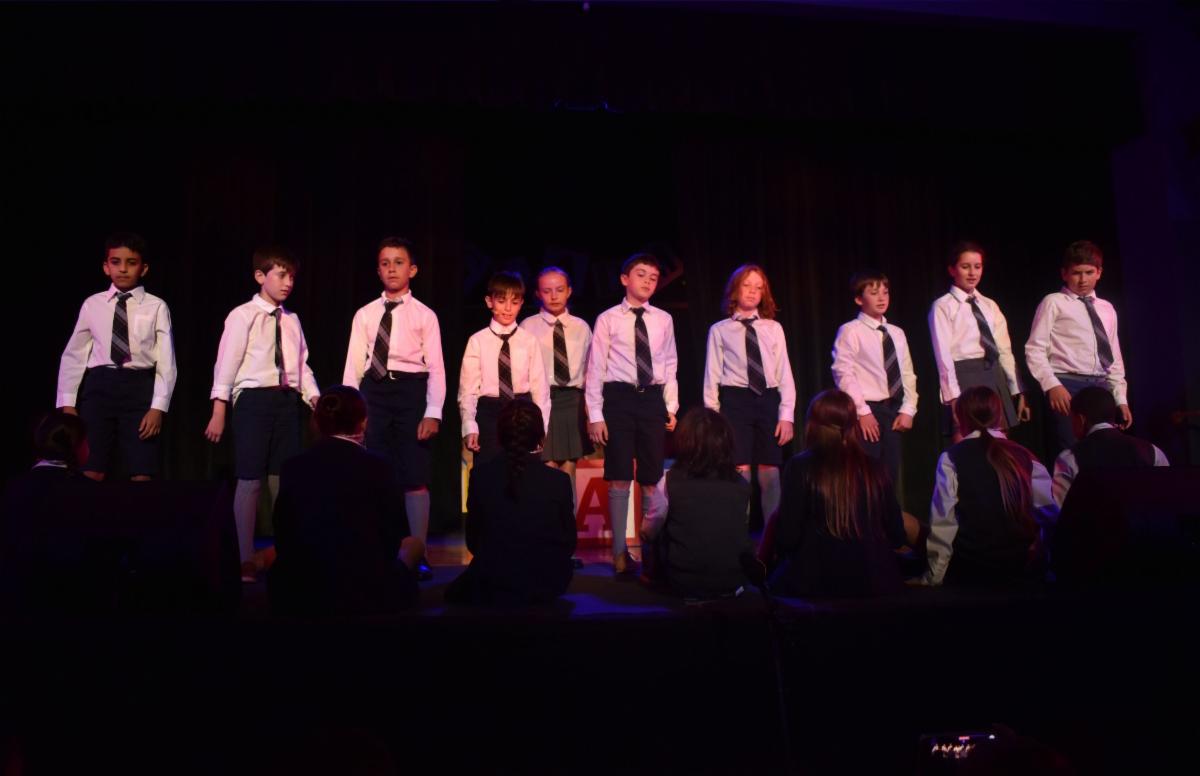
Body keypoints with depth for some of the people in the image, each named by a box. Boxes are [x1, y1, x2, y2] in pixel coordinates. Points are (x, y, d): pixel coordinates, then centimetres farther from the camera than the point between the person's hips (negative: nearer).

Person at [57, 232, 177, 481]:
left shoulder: (156, 307, 1)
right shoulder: (92, 304, 8)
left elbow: (166, 361, -1)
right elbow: (73, 356, 10)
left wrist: (158, 407, -9)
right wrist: (67, 403, 3)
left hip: (139, 388, -2)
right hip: (99, 386, 2)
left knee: (142, 476, -1)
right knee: (90, 475, 2)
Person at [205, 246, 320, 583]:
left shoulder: (292, 320, 12)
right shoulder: (242, 316, -3)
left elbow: (302, 365, 12)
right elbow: (226, 365, -7)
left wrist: (316, 400, 0)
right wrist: (219, 412, -12)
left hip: (288, 400, 5)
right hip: (254, 399, -5)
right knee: (250, 481, -1)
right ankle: (245, 560, 10)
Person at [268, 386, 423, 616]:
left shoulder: (292, 467, 2)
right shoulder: (379, 466, -6)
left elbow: (284, 539, 12)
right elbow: (394, 538, 3)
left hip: (296, 595, 3)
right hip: (364, 593, -2)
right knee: (414, 544, 26)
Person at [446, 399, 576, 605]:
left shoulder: (481, 475, -8)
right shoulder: (559, 480, -9)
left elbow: (473, 538, 1)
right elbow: (569, 543, -1)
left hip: (493, 583, -2)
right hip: (548, 584, 2)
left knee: (456, 592, 28)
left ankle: (500, 597, 7)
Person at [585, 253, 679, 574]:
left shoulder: (663, 320, 8)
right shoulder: (608, 319, -1)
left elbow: (670, 366, 13)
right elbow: (595, 369, -2)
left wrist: (671, 407, 7)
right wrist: (595, 415, -7)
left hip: (653, 399, 3)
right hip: (619, 398, -3)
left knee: (652, 479, 9)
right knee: (619, 479, 0)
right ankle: (620, 552, 11)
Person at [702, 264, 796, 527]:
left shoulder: (774, 328, 11)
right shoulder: (720, 330, 6)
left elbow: (785, 374, 8)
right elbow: (712, 376, 4)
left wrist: (787, 415, -1)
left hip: (768, 400, 2)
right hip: (735, 401, -2)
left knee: (770, 474, 4)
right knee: (740, 474, -4)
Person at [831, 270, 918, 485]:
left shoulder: (897, 333, 14)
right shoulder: (850, 331, -5)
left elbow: (908, 374, 14)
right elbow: (844, 374, -12)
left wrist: (907, 410, 2)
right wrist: (863, 412, -16)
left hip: (893, 411, 6)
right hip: (867, 412, -6)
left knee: (890, 477, 9)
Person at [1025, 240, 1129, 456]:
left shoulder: (1107, 309, 20)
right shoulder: (1054, 303, 3)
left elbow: (1114, 357, 22)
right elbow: (1035, 349, -4)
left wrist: (1121, 399, 15)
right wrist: (1052, 385, -16)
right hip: (1068, 386, -6)